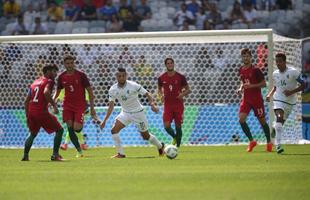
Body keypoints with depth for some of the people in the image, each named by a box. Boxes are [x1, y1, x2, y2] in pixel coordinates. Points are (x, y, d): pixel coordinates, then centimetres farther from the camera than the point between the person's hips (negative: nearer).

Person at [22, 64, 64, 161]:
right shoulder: (49, 81, 0)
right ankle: (55, 155, -4)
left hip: (31, 112, 7)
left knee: (33, 134, 27)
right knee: (59, 130, 4)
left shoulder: (35, 82, 22)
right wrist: (54, 105, -16)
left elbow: (26, 101, 22)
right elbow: (46, 92, -23)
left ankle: (25, 156, 18)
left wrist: (28, 117, 26)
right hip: (42, 112, -7)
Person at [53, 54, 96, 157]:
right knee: (70, 128, -7)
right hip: (67, 105, 3)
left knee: (76, 128, -19)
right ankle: (79, 151, 4)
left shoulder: (81, 75, -6)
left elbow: (90, 91, -2)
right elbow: (58, 91, 18)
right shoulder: (62, 77, 4)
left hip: (80, 105, -3)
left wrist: (92, 108, -5)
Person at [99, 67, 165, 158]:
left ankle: (160, 146, 37)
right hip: (125, 113, 3)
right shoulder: (113, 90, -10)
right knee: (114, 130, -17)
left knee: (145, 136, 7)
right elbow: (111, 106, -4)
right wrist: (104, 120, -12)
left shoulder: (134, 86, -21)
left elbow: (147, 94, -14)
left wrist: (153, 104, -33)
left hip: (138, 113, -3)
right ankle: (120, 153, -8)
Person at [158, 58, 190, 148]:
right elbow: (159, 89, 17)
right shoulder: (161, 78, 1)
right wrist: (161, 95, -4)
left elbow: (188, 89, 4)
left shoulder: (180, 77, -3)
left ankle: (178, 145, 13)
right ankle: (175, 137, 21)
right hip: (167, 105, 1)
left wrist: (183, 94, -16)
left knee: (178, 126, 0)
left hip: (178, 105, -1)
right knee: (167, 126, -11)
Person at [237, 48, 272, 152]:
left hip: (257, 99, -5)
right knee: (241, 119, -14)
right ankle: (251, 141, -2)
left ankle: (269, 142, 24)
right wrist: (240, 89, 3)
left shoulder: (256, 70, -11)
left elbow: (264, 84, -9)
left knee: (262, 121, 6)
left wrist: (251, 86, -21)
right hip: (246, 99, 5)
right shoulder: (241, 70, 7)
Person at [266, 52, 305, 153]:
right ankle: (278, 144, -30)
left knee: (281, 122, 10)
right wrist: (270, 94, 3)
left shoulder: (293, 72, -11)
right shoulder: (275, 74, 3)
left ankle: (274, 128, 49)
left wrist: (292, 92, -22)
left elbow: (303, 85, -10)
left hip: (290, 100, 0)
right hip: (278, 99, 0)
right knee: (279, 117, -24)